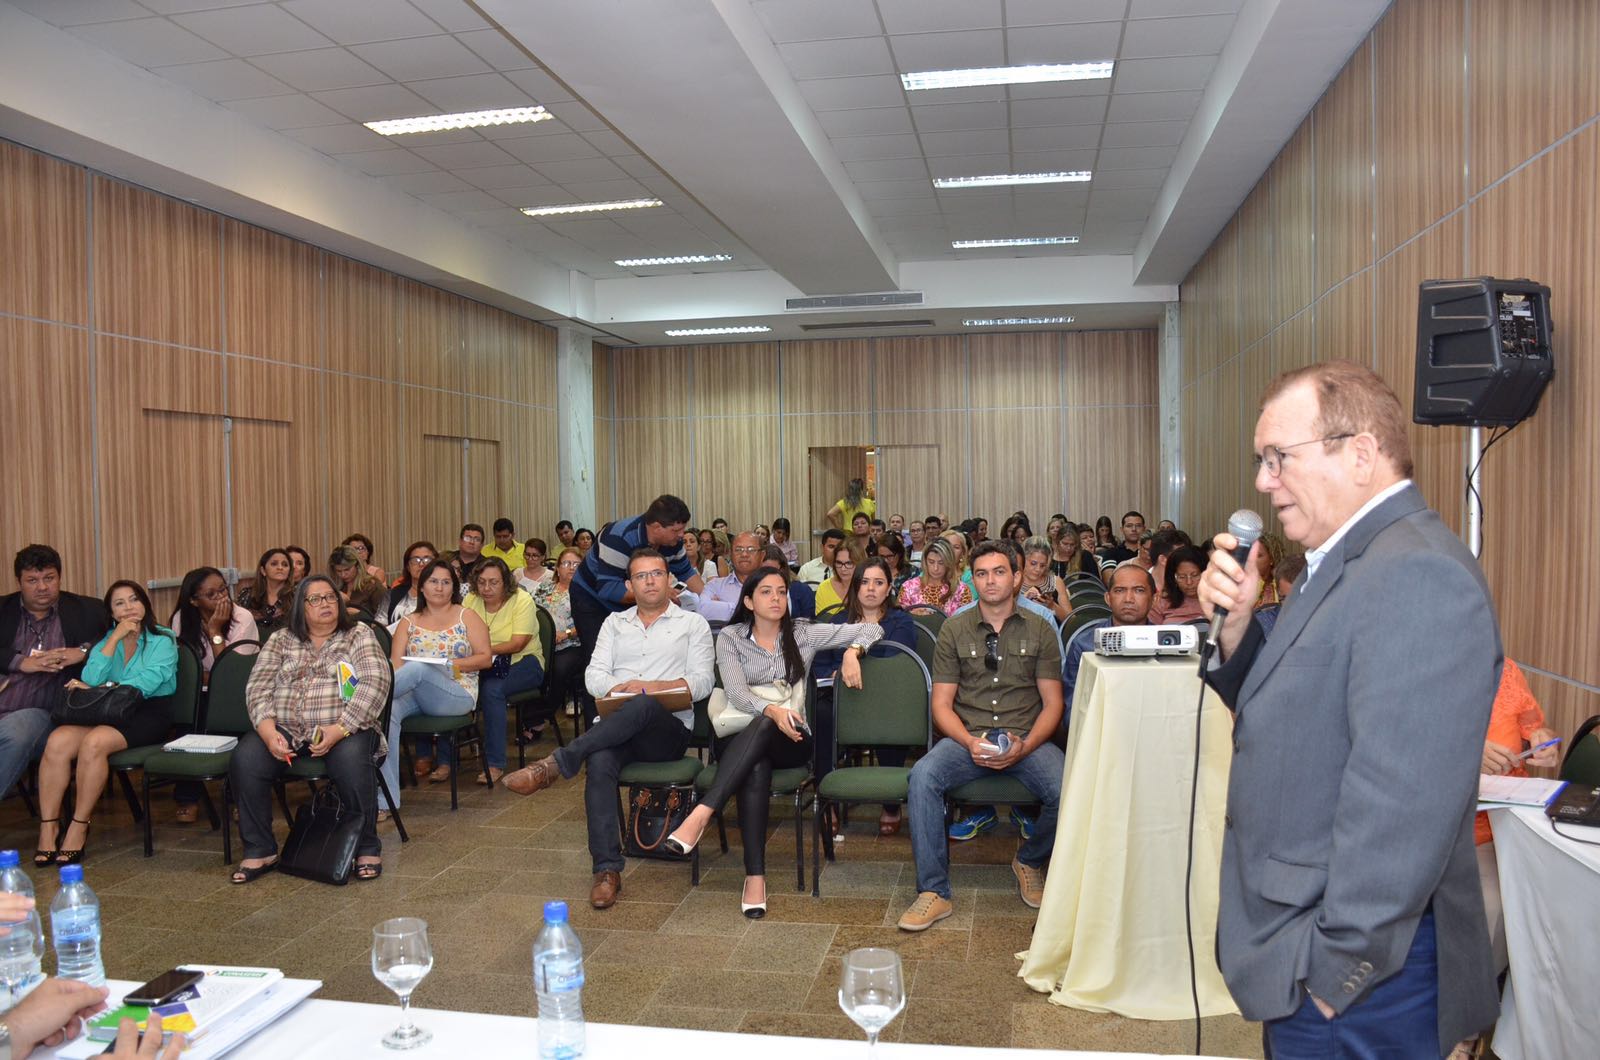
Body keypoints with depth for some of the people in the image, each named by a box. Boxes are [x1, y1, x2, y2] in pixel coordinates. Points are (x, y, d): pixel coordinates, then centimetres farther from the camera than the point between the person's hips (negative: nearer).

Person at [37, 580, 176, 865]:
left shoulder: (163, 640, 6)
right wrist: (115, 638, -3)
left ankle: (79, 828, -20)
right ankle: (48, 829, -21)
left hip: (147, 713, -4)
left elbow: (145, 684, -9)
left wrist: (97, 690, -11)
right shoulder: (105, 639, 18)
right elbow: (90, 680, 0)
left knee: (94, 742, -32)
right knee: (57, 740, -26)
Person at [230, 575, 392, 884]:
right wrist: (268, 731, -14)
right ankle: (259, 851, -8)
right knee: (244, 760, -24)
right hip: (285, 728, 3)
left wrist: (341, 729, -19)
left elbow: (375, 682, -6)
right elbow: (258, 687, 6)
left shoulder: (359, 635, 7)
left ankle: (367, 848, -16)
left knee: (351, 761, -34)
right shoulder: (280, 640, 15)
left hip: (344, 728, -3)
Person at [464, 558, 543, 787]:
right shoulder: (471, 600, 6)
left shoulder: (522, 600, -9)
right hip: (484, 665, 4)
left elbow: (518, 644, -17)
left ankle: (495, 764, -25)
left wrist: (486, 650, -30)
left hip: (524, 663, -4)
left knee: (492, 688, -34)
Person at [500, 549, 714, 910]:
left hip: (669, 728, -2)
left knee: (644, 706, -39)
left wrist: (655, 686, -15)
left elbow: (702, 681, 1)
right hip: (616, 728, 2)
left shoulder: (692, 623, 14)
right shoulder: (614, 622, 23)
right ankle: (607, 870, -30)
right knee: (599, 763, -33)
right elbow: (594, 676, 11)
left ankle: (556, 765, -37)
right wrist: (621, 688, -12)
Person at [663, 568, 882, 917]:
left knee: (763, 726, -37)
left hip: (790, 739, 1)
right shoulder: (730, 638, 6)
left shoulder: (804, 634, 9)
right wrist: (772, 709, -30)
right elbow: (737, 694, -10)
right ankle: (755, 876, -40)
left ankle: (701, 814, -47)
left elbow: (871, 629, 8)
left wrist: (852, 652, -15)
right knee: (756, 769, -38)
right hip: (740, 739, 0)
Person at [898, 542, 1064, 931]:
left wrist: (1024, 746, -14)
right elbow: (941, 704, 4)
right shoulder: (954, 629, 6)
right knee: (923, 776, -30)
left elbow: (1052, 703, 5)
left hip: (1026, 740, 0)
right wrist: (970, 742, -15)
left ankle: (1030, 862, 5)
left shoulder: (1040, 630, 7)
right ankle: (934, 892, -17)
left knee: (1067, 789, -28)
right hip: (967, 737, 0)